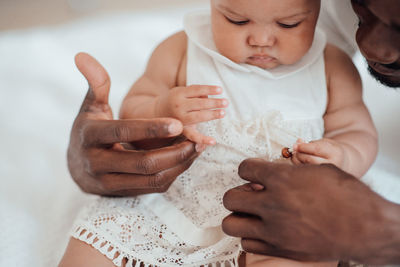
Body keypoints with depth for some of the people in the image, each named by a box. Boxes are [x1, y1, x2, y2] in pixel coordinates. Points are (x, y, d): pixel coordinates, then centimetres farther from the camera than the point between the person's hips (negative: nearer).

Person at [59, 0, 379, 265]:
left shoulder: (332, 68, 1)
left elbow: (359, 132, 6)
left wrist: (343, 159, -20)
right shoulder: (181, 52, 0)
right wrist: (160, 111, -22)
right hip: (176, 196, 1)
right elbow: (131, 114, 3)